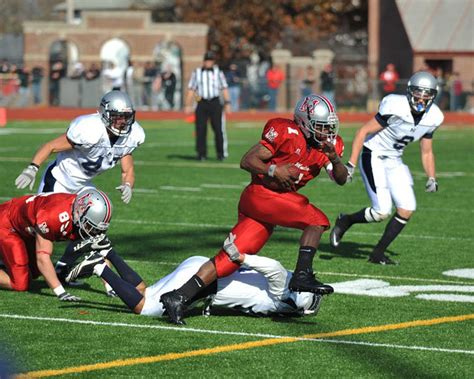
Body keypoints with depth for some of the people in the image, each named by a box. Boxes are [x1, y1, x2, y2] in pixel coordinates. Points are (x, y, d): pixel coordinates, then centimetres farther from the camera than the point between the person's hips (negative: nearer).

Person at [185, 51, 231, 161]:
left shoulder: (218, 72, 8)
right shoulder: (197, 72, 9)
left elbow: (224, 88, 7)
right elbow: (191, 89, 9)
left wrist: (227, 103, -2)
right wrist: (188, 105, 3)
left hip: (215, 103, -1)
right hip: (202, 103, 1)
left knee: (219, 129, -4)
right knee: (200, 130, -2)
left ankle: (221, 154, 5)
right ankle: (201, 154, 5)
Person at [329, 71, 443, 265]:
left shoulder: (432, 118, -3)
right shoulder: (396, 108, -23)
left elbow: (427, 152, 12)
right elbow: (363, 132, -17)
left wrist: (432, 178, -1)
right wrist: (351, 164, -19)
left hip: (394, 162, 7)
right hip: (374, 157, -7)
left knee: (407, 209, -5)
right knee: (382, 212, -16)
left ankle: (378, 254, 8)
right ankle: (345, 221, 12)